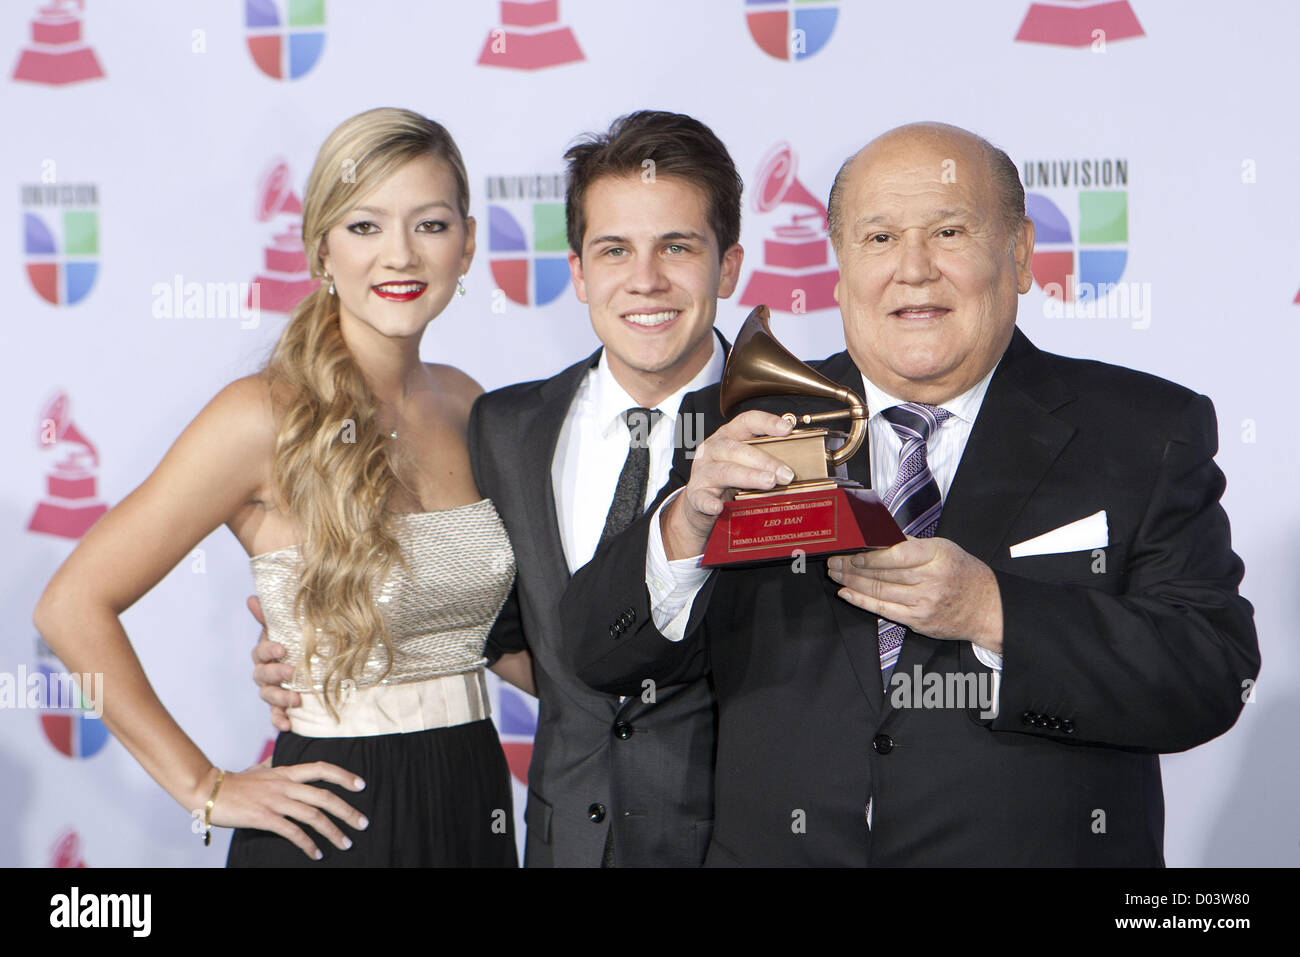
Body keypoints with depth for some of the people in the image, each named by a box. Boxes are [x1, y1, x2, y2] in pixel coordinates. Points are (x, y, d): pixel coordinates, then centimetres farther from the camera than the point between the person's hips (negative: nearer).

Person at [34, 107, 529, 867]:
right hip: (338, 824, -5)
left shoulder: (468, 405, 4)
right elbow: (73, 606, -13)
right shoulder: (267, 419, -14)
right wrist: (205, 788, -11)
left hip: (478, 805, 6)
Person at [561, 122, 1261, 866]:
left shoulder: (1151, 434, -4)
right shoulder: (740, 428, -1)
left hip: (1046, 847, -1)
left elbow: (1218, 675, -13)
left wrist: (992, 614, -24)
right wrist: (688, 525, -23)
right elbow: (605, 656, -5)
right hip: (778, 847, 2)